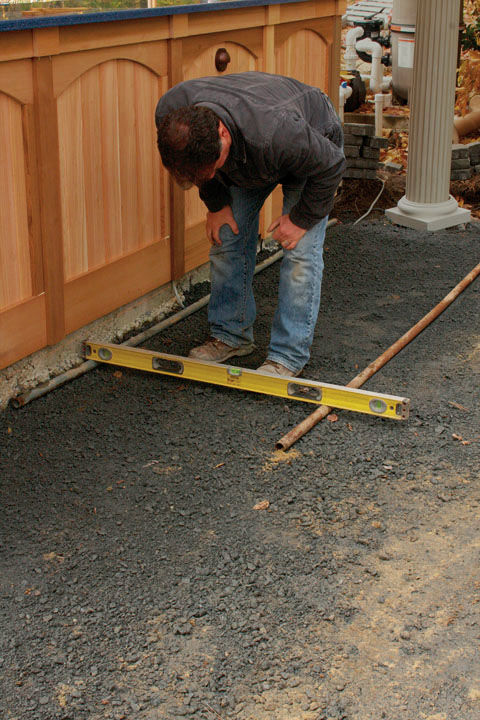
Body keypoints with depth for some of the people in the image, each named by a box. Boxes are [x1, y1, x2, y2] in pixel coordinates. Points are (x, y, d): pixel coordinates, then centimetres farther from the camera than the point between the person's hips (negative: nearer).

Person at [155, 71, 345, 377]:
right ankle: (232, 334, 16)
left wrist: (301, 218, -20)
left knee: (301, 249, -14)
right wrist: (215, 203, -5)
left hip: (314, 140, -5)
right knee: (226, 236, 1)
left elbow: (330, 165, -28)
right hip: (244, 158, 5)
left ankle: (289, 356, -8)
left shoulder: (274, 132, -47)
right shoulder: (170, 114, -30)